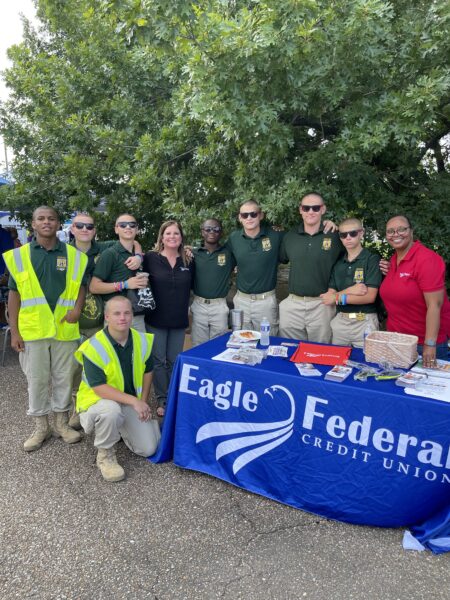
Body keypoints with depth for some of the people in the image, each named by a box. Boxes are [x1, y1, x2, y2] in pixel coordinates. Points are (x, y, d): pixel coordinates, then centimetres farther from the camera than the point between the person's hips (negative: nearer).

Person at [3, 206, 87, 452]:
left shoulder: (74, 255, 3)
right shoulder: (19, 255, 2)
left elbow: (81, 285, 11)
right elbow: (14, 294, 2)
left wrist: (77, 308, -9)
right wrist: (14, 331, -2)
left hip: (64, 329, 1)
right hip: (32, 330, 0)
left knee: (64, 378, 11)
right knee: (36, 380, 10)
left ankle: (62, 422, 28)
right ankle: (41, 426, 25)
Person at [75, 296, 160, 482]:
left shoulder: (142, 341, -5)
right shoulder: (94, 347, -23)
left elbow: (147, 372, 9)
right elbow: (99, 387, -27)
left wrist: (143, 401, -1)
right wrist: (133, 401, -32)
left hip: (132, 403, 5)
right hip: (98, 401, -5)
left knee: (148, 449, -3)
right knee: (111, 410, -41)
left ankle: (118, 428, 27)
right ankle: (105, 455, -10)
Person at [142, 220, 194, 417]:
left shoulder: (188, 261, 4)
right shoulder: (150, 258, -6)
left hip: (179, 320, 3)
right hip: (156, 319, -2)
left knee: (175, 362, 12)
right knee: (159, 361, 6)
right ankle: (162, 401, 20)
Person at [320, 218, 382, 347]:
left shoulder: (372, 259, -5)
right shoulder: (338, 262, 9)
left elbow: (370, 296, -13)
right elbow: (329, 297, 3)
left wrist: (338, 298, -10)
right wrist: (349, 291, -15)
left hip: (364, 322, -4)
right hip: (340, 321, 4)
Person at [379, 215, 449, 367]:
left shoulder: (427, 259, -17)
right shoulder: (394, 260, 6)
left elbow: (434, 305, -21)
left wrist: (430, 344, -24)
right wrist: (389, 274, 2)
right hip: (397, 339, 7)